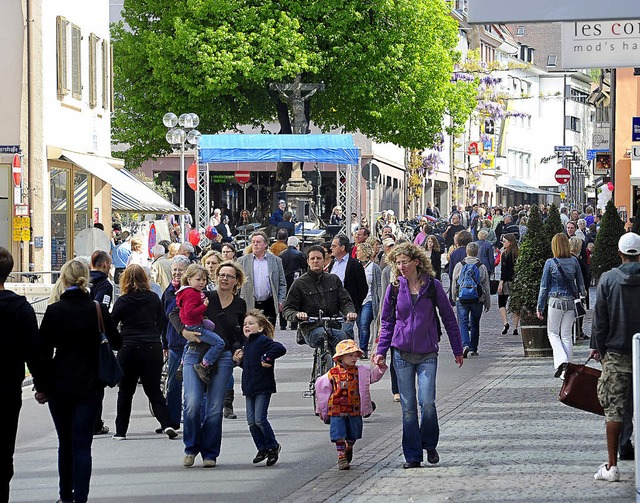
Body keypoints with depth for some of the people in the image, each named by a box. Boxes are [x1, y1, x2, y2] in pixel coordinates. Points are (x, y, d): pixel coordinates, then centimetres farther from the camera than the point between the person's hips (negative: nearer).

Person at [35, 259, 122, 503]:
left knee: (65, 444, 16)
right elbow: (117, 342, 4)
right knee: (82, 444, -1)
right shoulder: (98, 310, -7)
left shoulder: (54, 311, -8)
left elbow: (43, 351, -5)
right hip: (89, 387, -1)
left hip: (59, 385, 1)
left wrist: (41, 386, 4)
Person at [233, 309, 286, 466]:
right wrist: (238, 360, 7)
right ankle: (262, 449, 16)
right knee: (251, 421, 6)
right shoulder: (247, 343, 15)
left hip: (263, 387, -9)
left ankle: (273, 446, 8)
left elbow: (280, 349, -27)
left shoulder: (263, 340, -12)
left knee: (260, 419, -9)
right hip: (249, 388, 9)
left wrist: (267, 359, -22)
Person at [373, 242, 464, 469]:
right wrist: (381, 351, 3)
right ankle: (413, 456, 9)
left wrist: (457, 350, 10)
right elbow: (387, 322, 12)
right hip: (402, 353, 2)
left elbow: (448, 318, 7)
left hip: (427, 354, -2)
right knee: (408, 407, 2)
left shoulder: (433, 286, -2)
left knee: (427, 403, -13)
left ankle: (430, 445, 12)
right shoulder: (394, 288, 3)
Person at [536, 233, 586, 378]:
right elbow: (580, 284, 7)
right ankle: (566, 369, 9)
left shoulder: (550, 263, -9)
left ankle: (561, 361, -12)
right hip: (571, 301, 3)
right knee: (567, 335, 10)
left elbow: (544, 287, -3)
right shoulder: (574, 261, 0)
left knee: (553, 333, 11)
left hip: (556, 301, -3)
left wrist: (540, 307, 3)